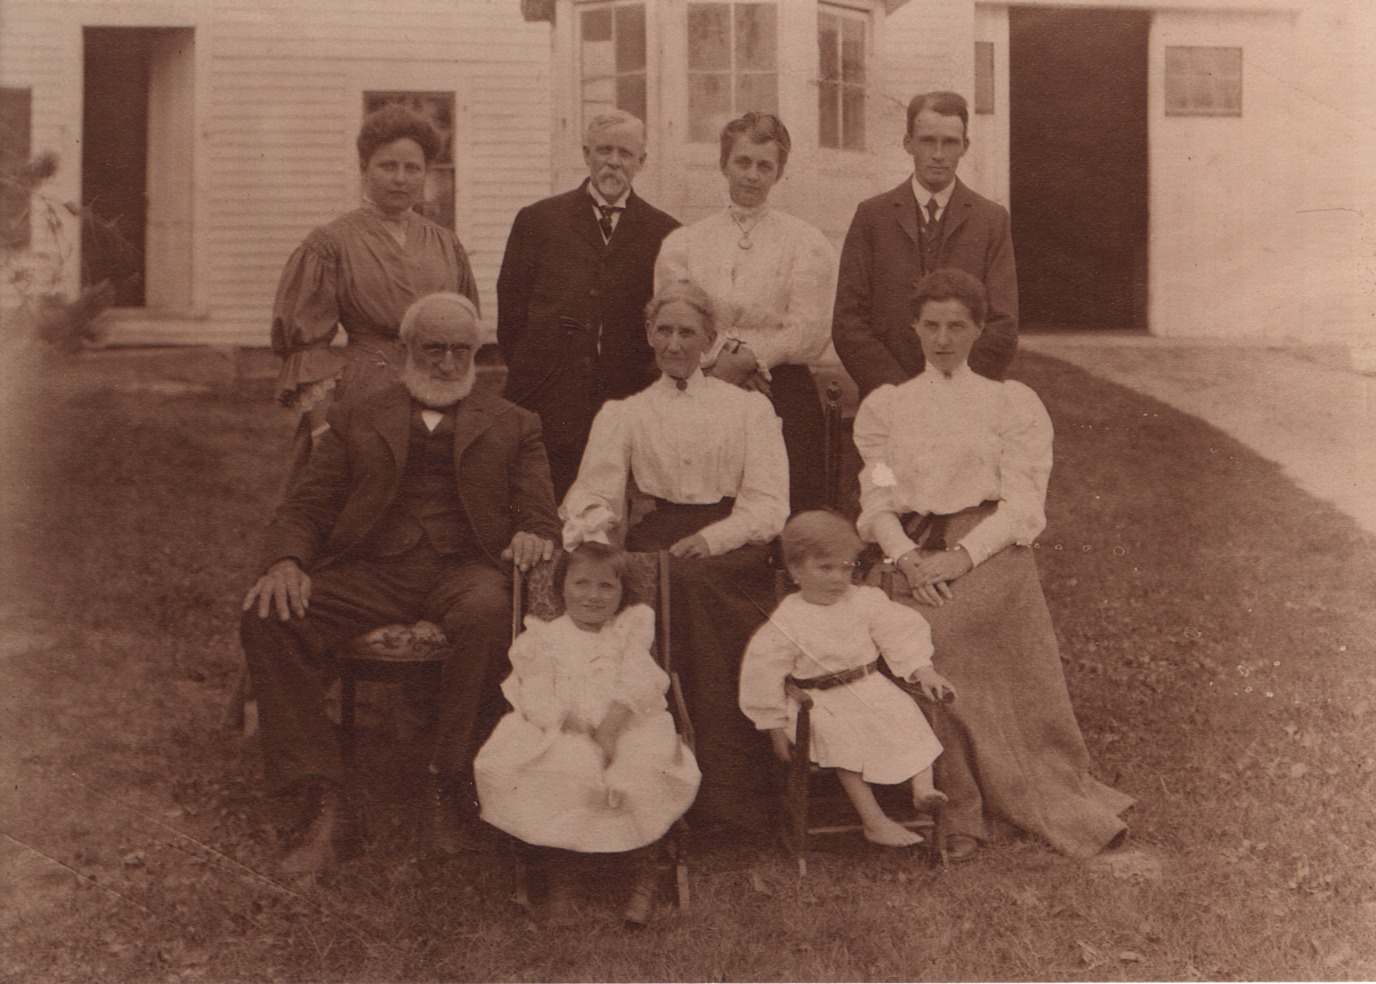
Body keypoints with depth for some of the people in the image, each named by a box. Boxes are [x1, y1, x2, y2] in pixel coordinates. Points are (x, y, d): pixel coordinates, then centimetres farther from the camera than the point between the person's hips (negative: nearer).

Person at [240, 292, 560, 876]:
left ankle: (451, 791, -19)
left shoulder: (511, 425, 23)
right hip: (370, 570, 2)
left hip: (464, 566, -1)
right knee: (266, 618, -26)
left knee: (491, 614, -38)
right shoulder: (355, 421, 24)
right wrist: (285, 561, -9)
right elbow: (305, 507, 14)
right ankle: (325, 809, -21)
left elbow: (538, 512, 13)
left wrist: (533, 534, -14)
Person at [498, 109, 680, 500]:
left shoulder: (664, 233, 9)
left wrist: (653, 386, 0)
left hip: (628, 399, 0)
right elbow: (510, 306, 11)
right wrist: (527, 372, 4)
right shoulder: (537, 221, 10)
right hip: (547, 405, 0)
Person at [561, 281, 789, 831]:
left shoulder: (749, 408, 16)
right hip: (655, 547, 1)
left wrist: (712, 539, -15)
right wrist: (591, 537, -19)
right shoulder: (622, 414, 20)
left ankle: (721, 790, -34)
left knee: (691, 582, -36)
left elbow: (769, 506, 4)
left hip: (733, 551, -1)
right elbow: (593, 494, 5)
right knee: (671, 584, -35)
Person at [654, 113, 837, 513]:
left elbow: (809, 334, -2)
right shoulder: (681, 244, 13)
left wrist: (745, 356, -15)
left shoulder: (808, 244, 8)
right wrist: (722, 356, -14)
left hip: (784, 395, -1)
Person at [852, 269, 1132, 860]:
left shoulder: (1011, 402, 12)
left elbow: (1023, 503, 2)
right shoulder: (884, 406, 18)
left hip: (990, 553, -2)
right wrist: (907, 558, -9)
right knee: (920, 635, -27)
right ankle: (958, 815, -17)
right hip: (916, 554, 2)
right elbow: (877, 501, 10)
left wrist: (961, 556, -12)